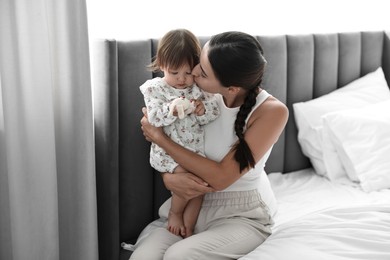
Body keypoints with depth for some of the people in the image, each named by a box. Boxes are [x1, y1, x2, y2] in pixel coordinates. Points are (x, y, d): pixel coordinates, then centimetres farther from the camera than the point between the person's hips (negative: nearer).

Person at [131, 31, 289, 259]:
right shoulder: (205, 96, -9)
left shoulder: (272, 111, -20)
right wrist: (168, 178, -21)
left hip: (243, 214, -3)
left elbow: (221, 177, -22)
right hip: (195, 202, 3)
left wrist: (160, 138, -18)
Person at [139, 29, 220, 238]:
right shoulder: (154, 88, -3)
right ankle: (174, 213, 4)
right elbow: (154, 119, -13)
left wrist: (202, 110, -23)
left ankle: (187, 231, 10)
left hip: (196, 148, 4)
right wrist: (172, 109, -30)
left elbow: (214, 114, -1)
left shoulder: (200, 88, 3)